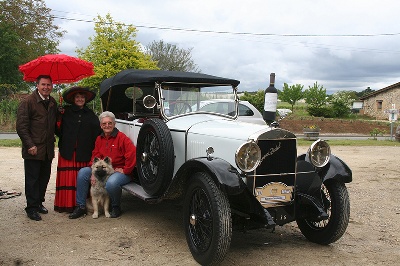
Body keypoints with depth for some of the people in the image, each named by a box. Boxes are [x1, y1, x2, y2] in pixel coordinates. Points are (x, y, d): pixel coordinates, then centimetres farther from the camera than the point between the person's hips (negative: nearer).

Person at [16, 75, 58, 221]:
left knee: (44, 177, 13)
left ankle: (39, 202, 27)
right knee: (32, 179, 1)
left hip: (48, 149, 6)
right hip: (33, 149, -6)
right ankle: (32, 208, 10)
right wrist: (30, 145, -16)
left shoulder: (53, 103, 11)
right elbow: (21, 126, -11)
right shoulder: (27, 102, -8)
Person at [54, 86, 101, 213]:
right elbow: (58, 131, 2)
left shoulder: (90, 114, 13)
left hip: (84, 153, 1)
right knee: (67, 178, -3)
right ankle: (65, 204, 5)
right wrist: (59, 117, -11)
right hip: (67, 151, -1)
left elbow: (97, 132, 7)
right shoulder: (66, 112, 8)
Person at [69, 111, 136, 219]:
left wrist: (125, 170, -15)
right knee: (83, 172, -8)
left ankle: (116, 207, -4)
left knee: (111, 183, -37)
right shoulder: (99, 139, 10)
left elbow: (132, 154, -22)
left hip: (119, 171, -7)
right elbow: (95, 157, 8)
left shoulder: (122, 138, -13)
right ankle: (81, 206, 0)